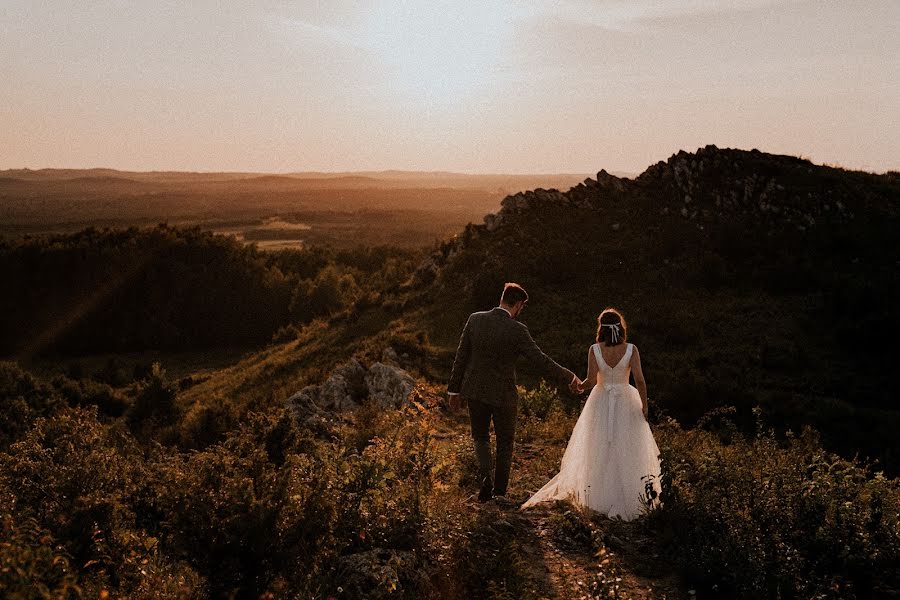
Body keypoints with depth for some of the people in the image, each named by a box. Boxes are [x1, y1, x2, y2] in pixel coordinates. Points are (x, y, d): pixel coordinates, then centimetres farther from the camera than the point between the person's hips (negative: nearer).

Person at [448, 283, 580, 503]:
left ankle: (485, 475, -4)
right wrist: (568, 377, -5)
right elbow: (540, 360, -15)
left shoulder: (475, 319, -5)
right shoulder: (517, 330, -16)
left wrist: (454, 390, 7)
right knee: (505, 443, 17)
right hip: (503, 394, -3)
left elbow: (461, 356, -1)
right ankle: (499, 492, 23)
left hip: (475, 391, 3)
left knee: (480, 437, 21)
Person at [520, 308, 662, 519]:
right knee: (626, 450, 10)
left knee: (600, 450, 14)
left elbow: (591, 380, -14)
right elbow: (640, 380, -13)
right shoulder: (631, 350, -10)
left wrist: (580, 386, 7)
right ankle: (626, 498, 15)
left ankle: (600, 496, 23)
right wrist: (644, 406, -3)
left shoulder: (594, 350, -10)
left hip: (601, 402, 1)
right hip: (625, 403, -1)